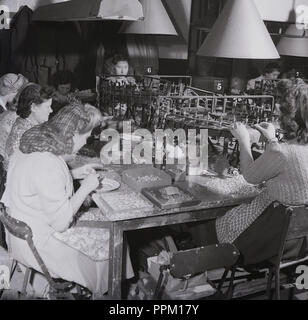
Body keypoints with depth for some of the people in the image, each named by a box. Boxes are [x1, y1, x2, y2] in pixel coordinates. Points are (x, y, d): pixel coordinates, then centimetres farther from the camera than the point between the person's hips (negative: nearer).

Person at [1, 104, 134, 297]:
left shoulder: (32, 147, -3)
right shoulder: (48, 165, -33)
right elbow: (61, 222, -29)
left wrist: (74, 174, 6)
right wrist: (86, 187, -18)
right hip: (37, 243, -9)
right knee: (108, 238, 6)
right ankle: (101, 291, 31)